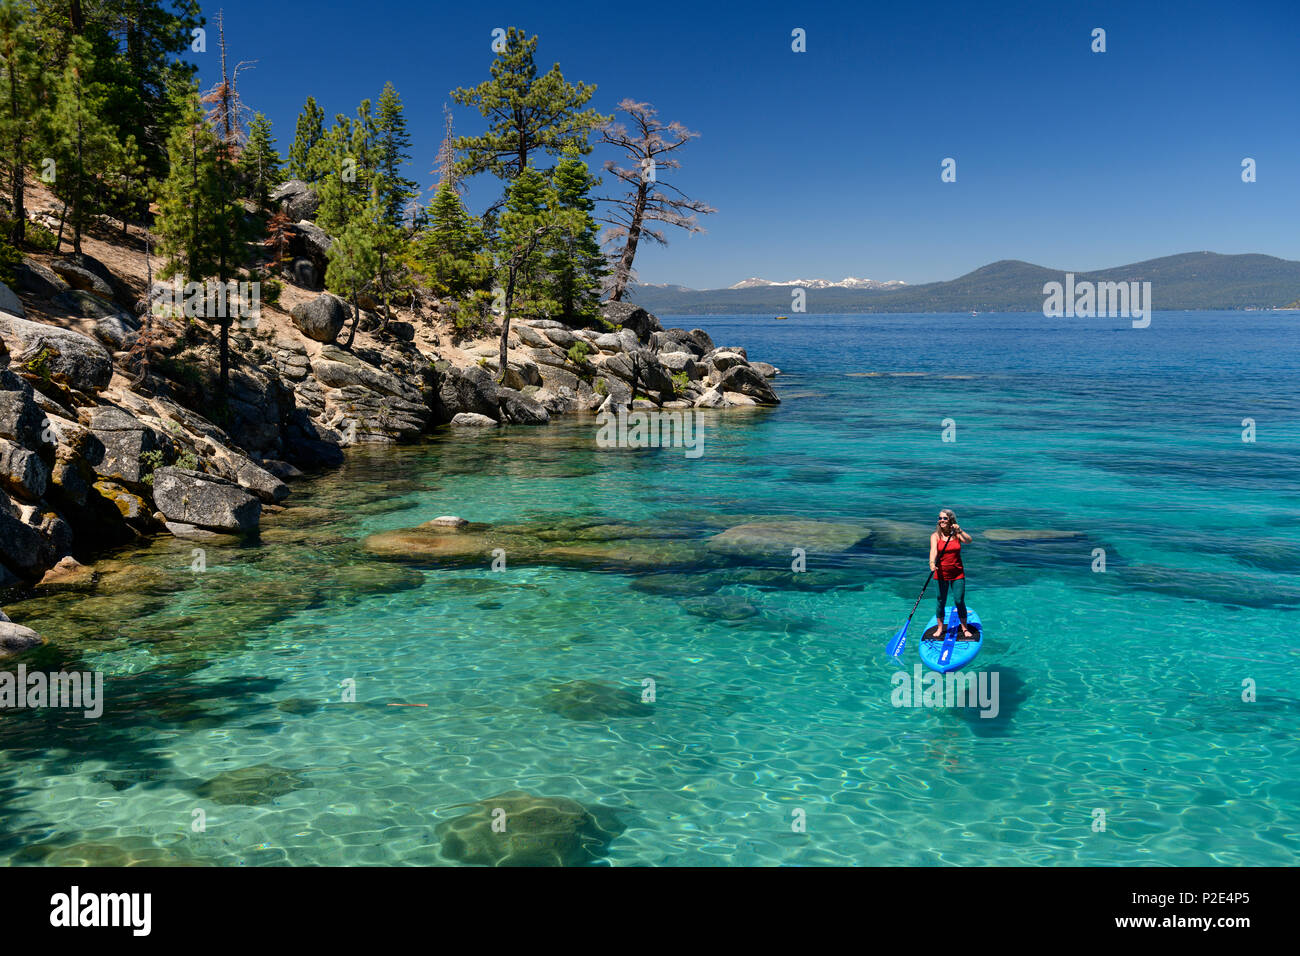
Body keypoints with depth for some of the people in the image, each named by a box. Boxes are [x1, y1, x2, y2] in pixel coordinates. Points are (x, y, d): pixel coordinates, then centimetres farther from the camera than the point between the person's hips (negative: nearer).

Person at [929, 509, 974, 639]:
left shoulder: (957, 534, 1)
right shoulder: (935, 536, -3)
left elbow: (968, 541, -17)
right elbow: (933, 550, -20)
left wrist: (960, 531, -33)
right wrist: (932, 562, -38)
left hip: (958, 573, 0)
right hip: (941, 574, 0)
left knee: (959, 601, -1)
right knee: (941, 602, 6)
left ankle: (965, 628, 14)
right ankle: (940, 627, 22)